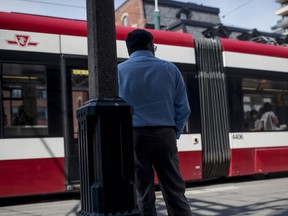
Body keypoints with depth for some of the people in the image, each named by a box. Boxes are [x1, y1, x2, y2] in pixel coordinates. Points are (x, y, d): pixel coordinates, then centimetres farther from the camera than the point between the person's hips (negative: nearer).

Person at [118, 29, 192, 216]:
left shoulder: (119, 71, 3)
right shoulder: (169, 69, 6)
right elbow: (183, 108, 4)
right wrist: (174, 134, 12)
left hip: (134, 136, 0)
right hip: (164, 135, 1)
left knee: (143, 194, 6)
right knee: (175, 191, 6)